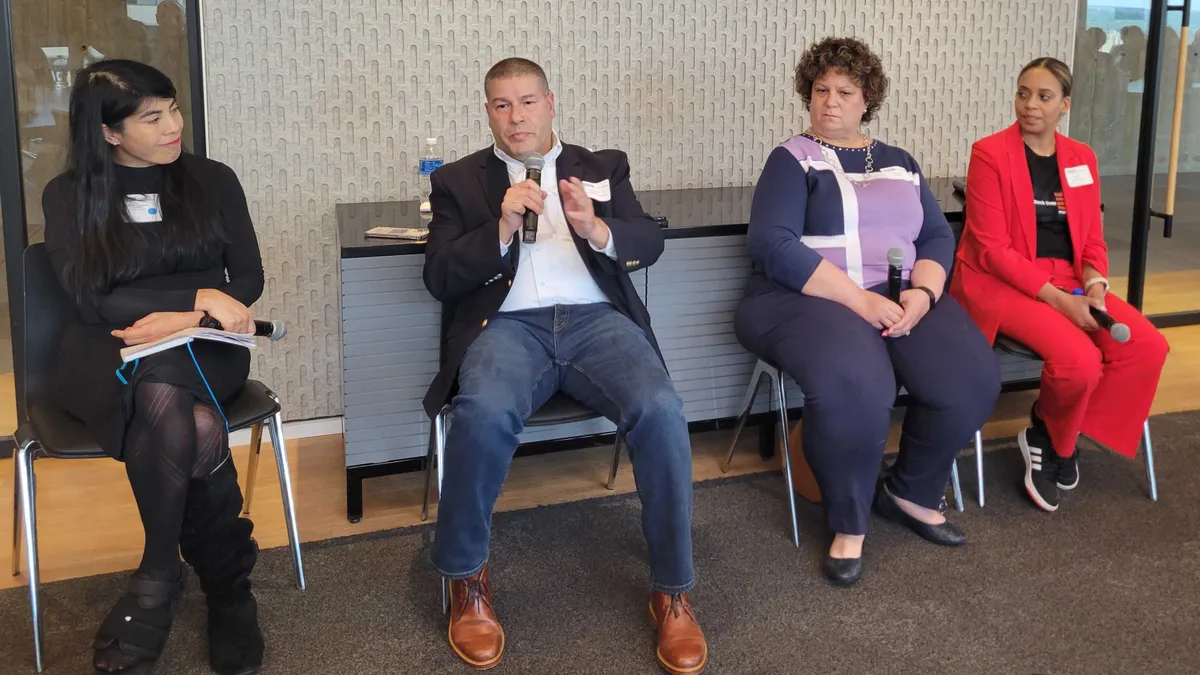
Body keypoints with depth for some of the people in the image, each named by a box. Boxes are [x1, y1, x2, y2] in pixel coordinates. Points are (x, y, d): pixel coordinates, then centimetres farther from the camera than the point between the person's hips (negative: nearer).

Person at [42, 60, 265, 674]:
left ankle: (158, 582, -23)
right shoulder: (68, 197, 7)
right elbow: (92, 300, -5)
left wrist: (185, 321, -12)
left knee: (161, 394, -38)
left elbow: (248, 280, 7)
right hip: (105, 355, -1)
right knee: (197, 431, -37)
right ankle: (228, 588, -20)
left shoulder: (213, 181, 11)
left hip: (203, 348, 1)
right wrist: (198, 297, -15)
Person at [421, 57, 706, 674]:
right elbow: (439, 278, 6)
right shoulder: (458, 181, 17)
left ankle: (673, 590, -13)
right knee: (483, 413, -35)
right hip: (508, 324, -1)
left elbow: (649, 244, 7)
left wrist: (596, 228, -15)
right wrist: (501, 228, -10)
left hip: (597, 319, 1)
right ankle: (466, 579, -12)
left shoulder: (603, 168, 20)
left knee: (660, 410, -29)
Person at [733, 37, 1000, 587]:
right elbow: (772, 245, -13)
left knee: (970, 379, -22)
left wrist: (922, 292, -12)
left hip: (900, 297, 5)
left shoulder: (898, 163, 19)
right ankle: (849, 522, -11)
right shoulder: (791, 160, 2)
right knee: (852, 387, -37)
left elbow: (937, 235, 11)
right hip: (808, 297, -5)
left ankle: (912, 492, 4)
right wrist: (861, 300, -20)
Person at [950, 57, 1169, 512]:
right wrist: (1058, 299, -21)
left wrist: (1094, 282, -11)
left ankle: (1048, 436, 0)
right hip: (1002, 283, -6)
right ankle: (1058, 440, 5)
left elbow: (1092, 240, 12)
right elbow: (992, 249, -14)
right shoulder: (990, 153, -8)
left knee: (1148, 347, -15)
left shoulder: (1082, 159, 10)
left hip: (1068, 282, 6)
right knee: (1080, 360, -29)